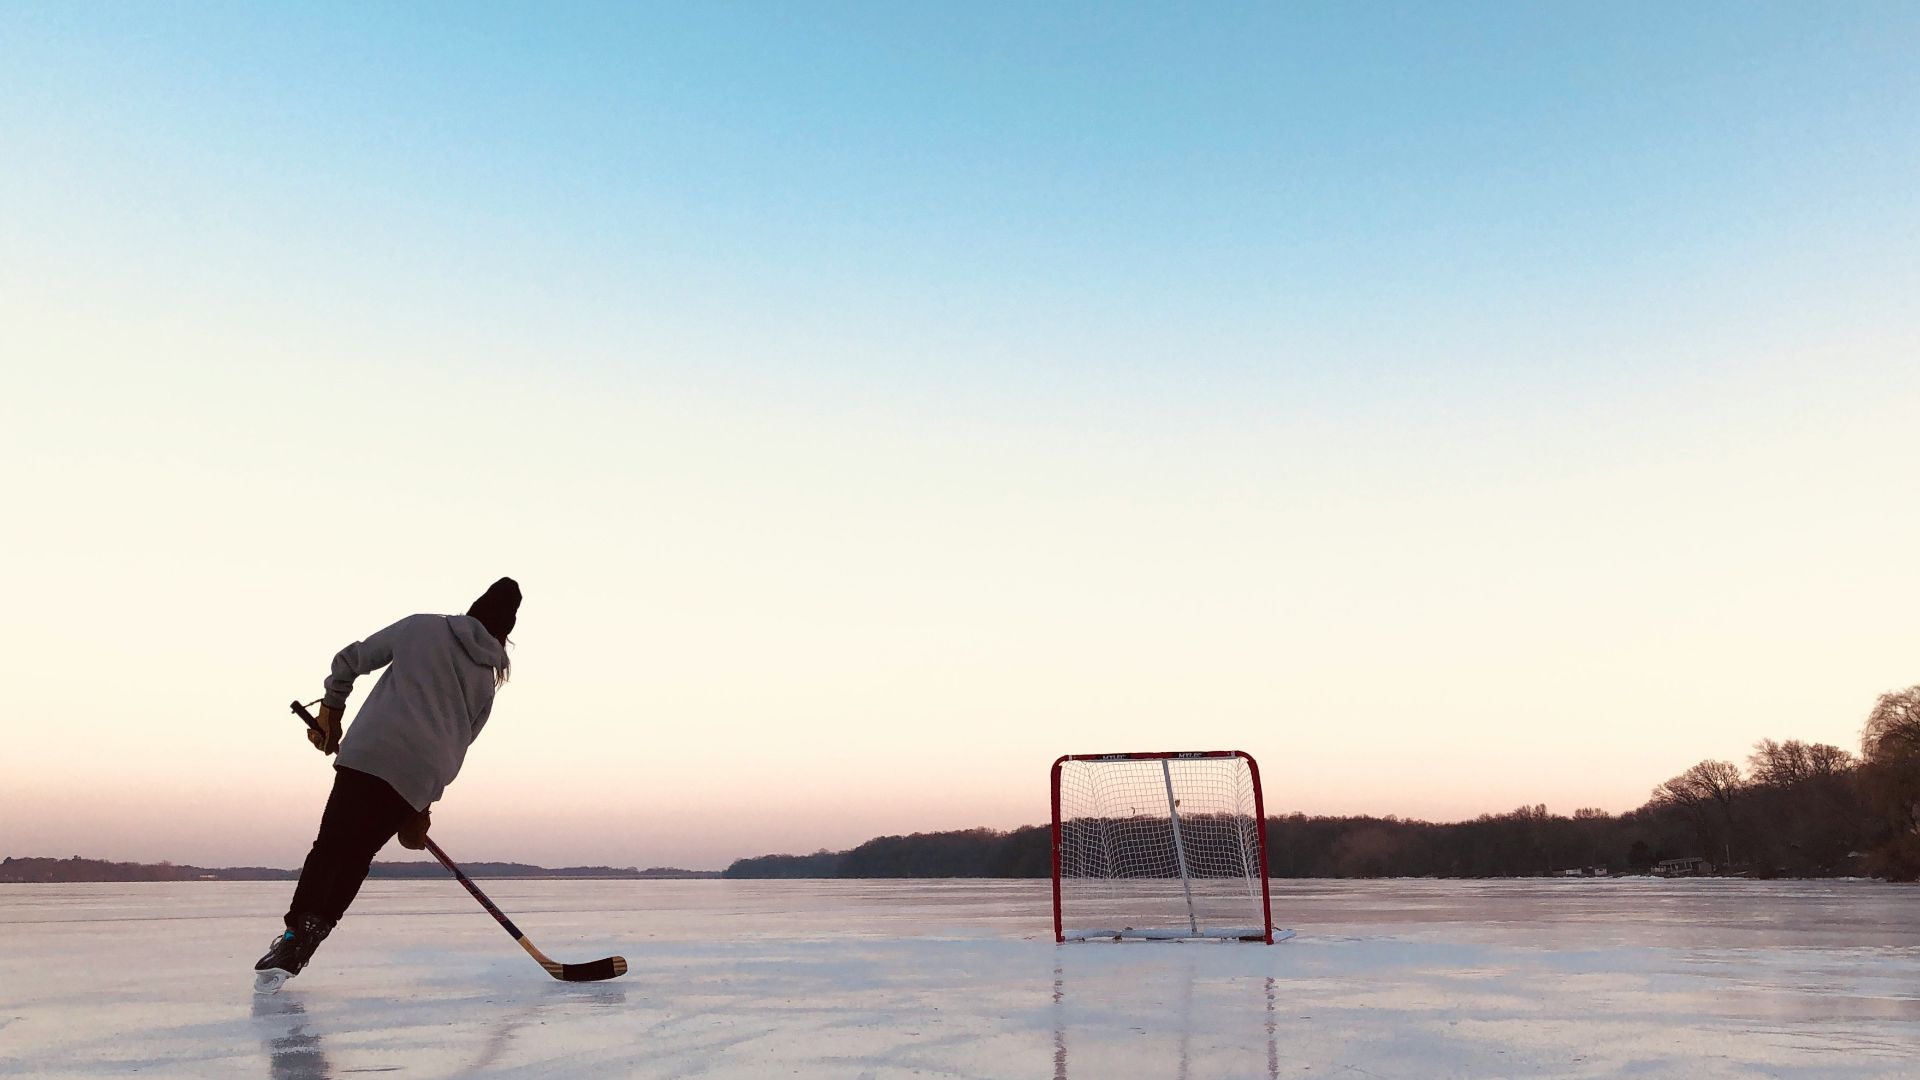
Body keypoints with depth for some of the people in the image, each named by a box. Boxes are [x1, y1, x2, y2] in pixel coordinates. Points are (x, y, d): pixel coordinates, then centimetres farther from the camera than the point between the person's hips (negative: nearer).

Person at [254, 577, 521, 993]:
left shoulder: (422, 627, 15)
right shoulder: (486, 682, 20)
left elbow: (350, 660, 16)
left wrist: (330, 710, 30)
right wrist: (422, 806, 21)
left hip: (371, 754, -2)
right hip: (424, 776, 2)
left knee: (331, 845, -2)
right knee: (358, 852, 12)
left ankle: (296, 933, -18)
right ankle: (314, 929, 0)